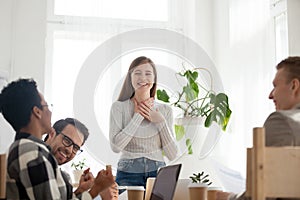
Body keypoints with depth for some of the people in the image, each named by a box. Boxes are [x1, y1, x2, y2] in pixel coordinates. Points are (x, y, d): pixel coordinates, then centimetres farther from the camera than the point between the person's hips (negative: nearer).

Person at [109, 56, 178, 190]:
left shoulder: (165, 110, 5)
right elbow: (115, 146, -13)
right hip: (128, 175, -2)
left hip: (158, 174, 2)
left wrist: (160, 122, -7)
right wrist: (138, 116, -10)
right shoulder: (119, 107, 0)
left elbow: (172, 155, 2)